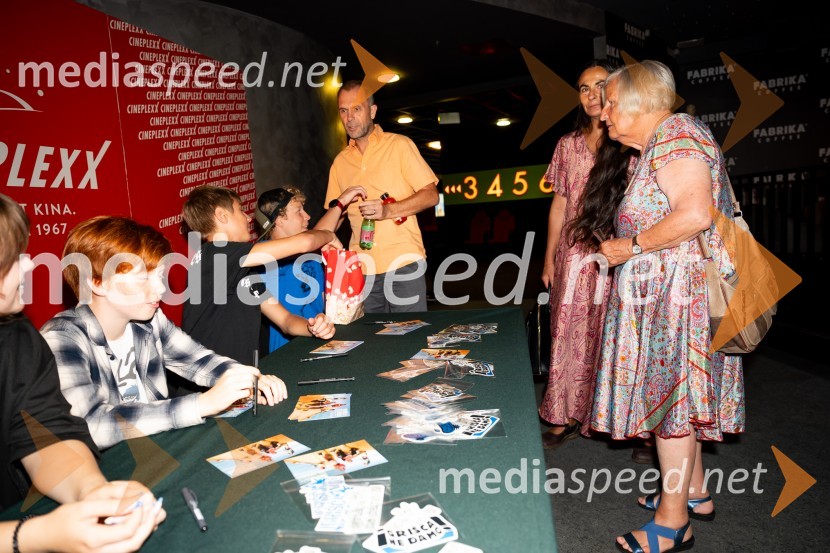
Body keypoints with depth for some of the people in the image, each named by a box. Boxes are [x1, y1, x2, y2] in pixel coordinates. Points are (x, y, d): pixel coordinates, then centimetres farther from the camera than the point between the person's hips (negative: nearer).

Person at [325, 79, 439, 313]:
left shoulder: (399, 145, 2)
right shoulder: (340, 161, 15)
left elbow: (431, 195, -3)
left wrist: (388, 210, -18)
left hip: (403, 262, -3)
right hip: (361, 268, 4)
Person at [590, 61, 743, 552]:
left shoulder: (676, 136, -15)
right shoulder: (659, 143, 17)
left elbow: (695, 214, -28)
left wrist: (631, 246, -19)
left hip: (677, 290, -10)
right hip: (664, 290, 10)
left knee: (668, 390, -3)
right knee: (674, 390, 17)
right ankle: (694, 493, 32)